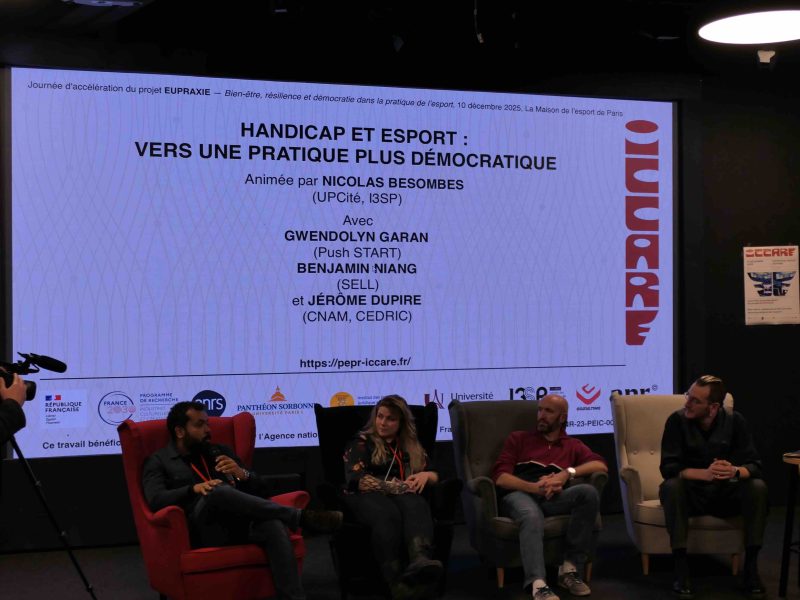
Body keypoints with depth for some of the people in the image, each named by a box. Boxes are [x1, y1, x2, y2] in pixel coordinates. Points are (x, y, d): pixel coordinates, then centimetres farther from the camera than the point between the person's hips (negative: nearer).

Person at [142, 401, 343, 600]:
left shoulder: (221, 452, 25)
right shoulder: (158, 461, 14)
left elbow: (263, 489, 20)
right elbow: (156, 499, -6)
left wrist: (242, 474, -2)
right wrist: (194, 489, -21)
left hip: (241, 523, 3)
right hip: (202, 529, -3)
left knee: (273, 525, -33)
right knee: (219, 491, -35)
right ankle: (302, 517, -29)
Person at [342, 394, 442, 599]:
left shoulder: (412, 446, 27)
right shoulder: (360, 443, 13)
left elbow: (435, 475, 24)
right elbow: (358, 480, -4)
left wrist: (425, 475, -1)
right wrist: (398, 486, -10)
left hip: (403, 495, 3)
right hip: (367, 496, -3)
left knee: (416, 506, -38)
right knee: (388, 514, -41)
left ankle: (421, 562, -69)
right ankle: (397, 583, -61)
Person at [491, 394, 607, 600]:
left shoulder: (573, 445, 27)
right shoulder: (518, 439, 22)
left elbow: (601, 465, 7)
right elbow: (500, 477, 6)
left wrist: (568, 473, -10)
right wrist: (535, 487, -11)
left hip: (554, 498, 2)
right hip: (520, 495, -2)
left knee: (588, 492, -30)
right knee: (532, 516, -39)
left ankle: (570, 568, -25)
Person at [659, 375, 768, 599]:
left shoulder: (734, 421, -7)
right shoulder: (677, 421, -13)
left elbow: (754, 465, -11)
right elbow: (669, 468, -20)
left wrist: (735, 471, -35)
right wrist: (705, 474, -38)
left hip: (723, 494, 2)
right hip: (691, 494, -2)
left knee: (758, 487, -26)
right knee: (671, 486, -34)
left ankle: (751, 565, -19)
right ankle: (681, 567, -31)